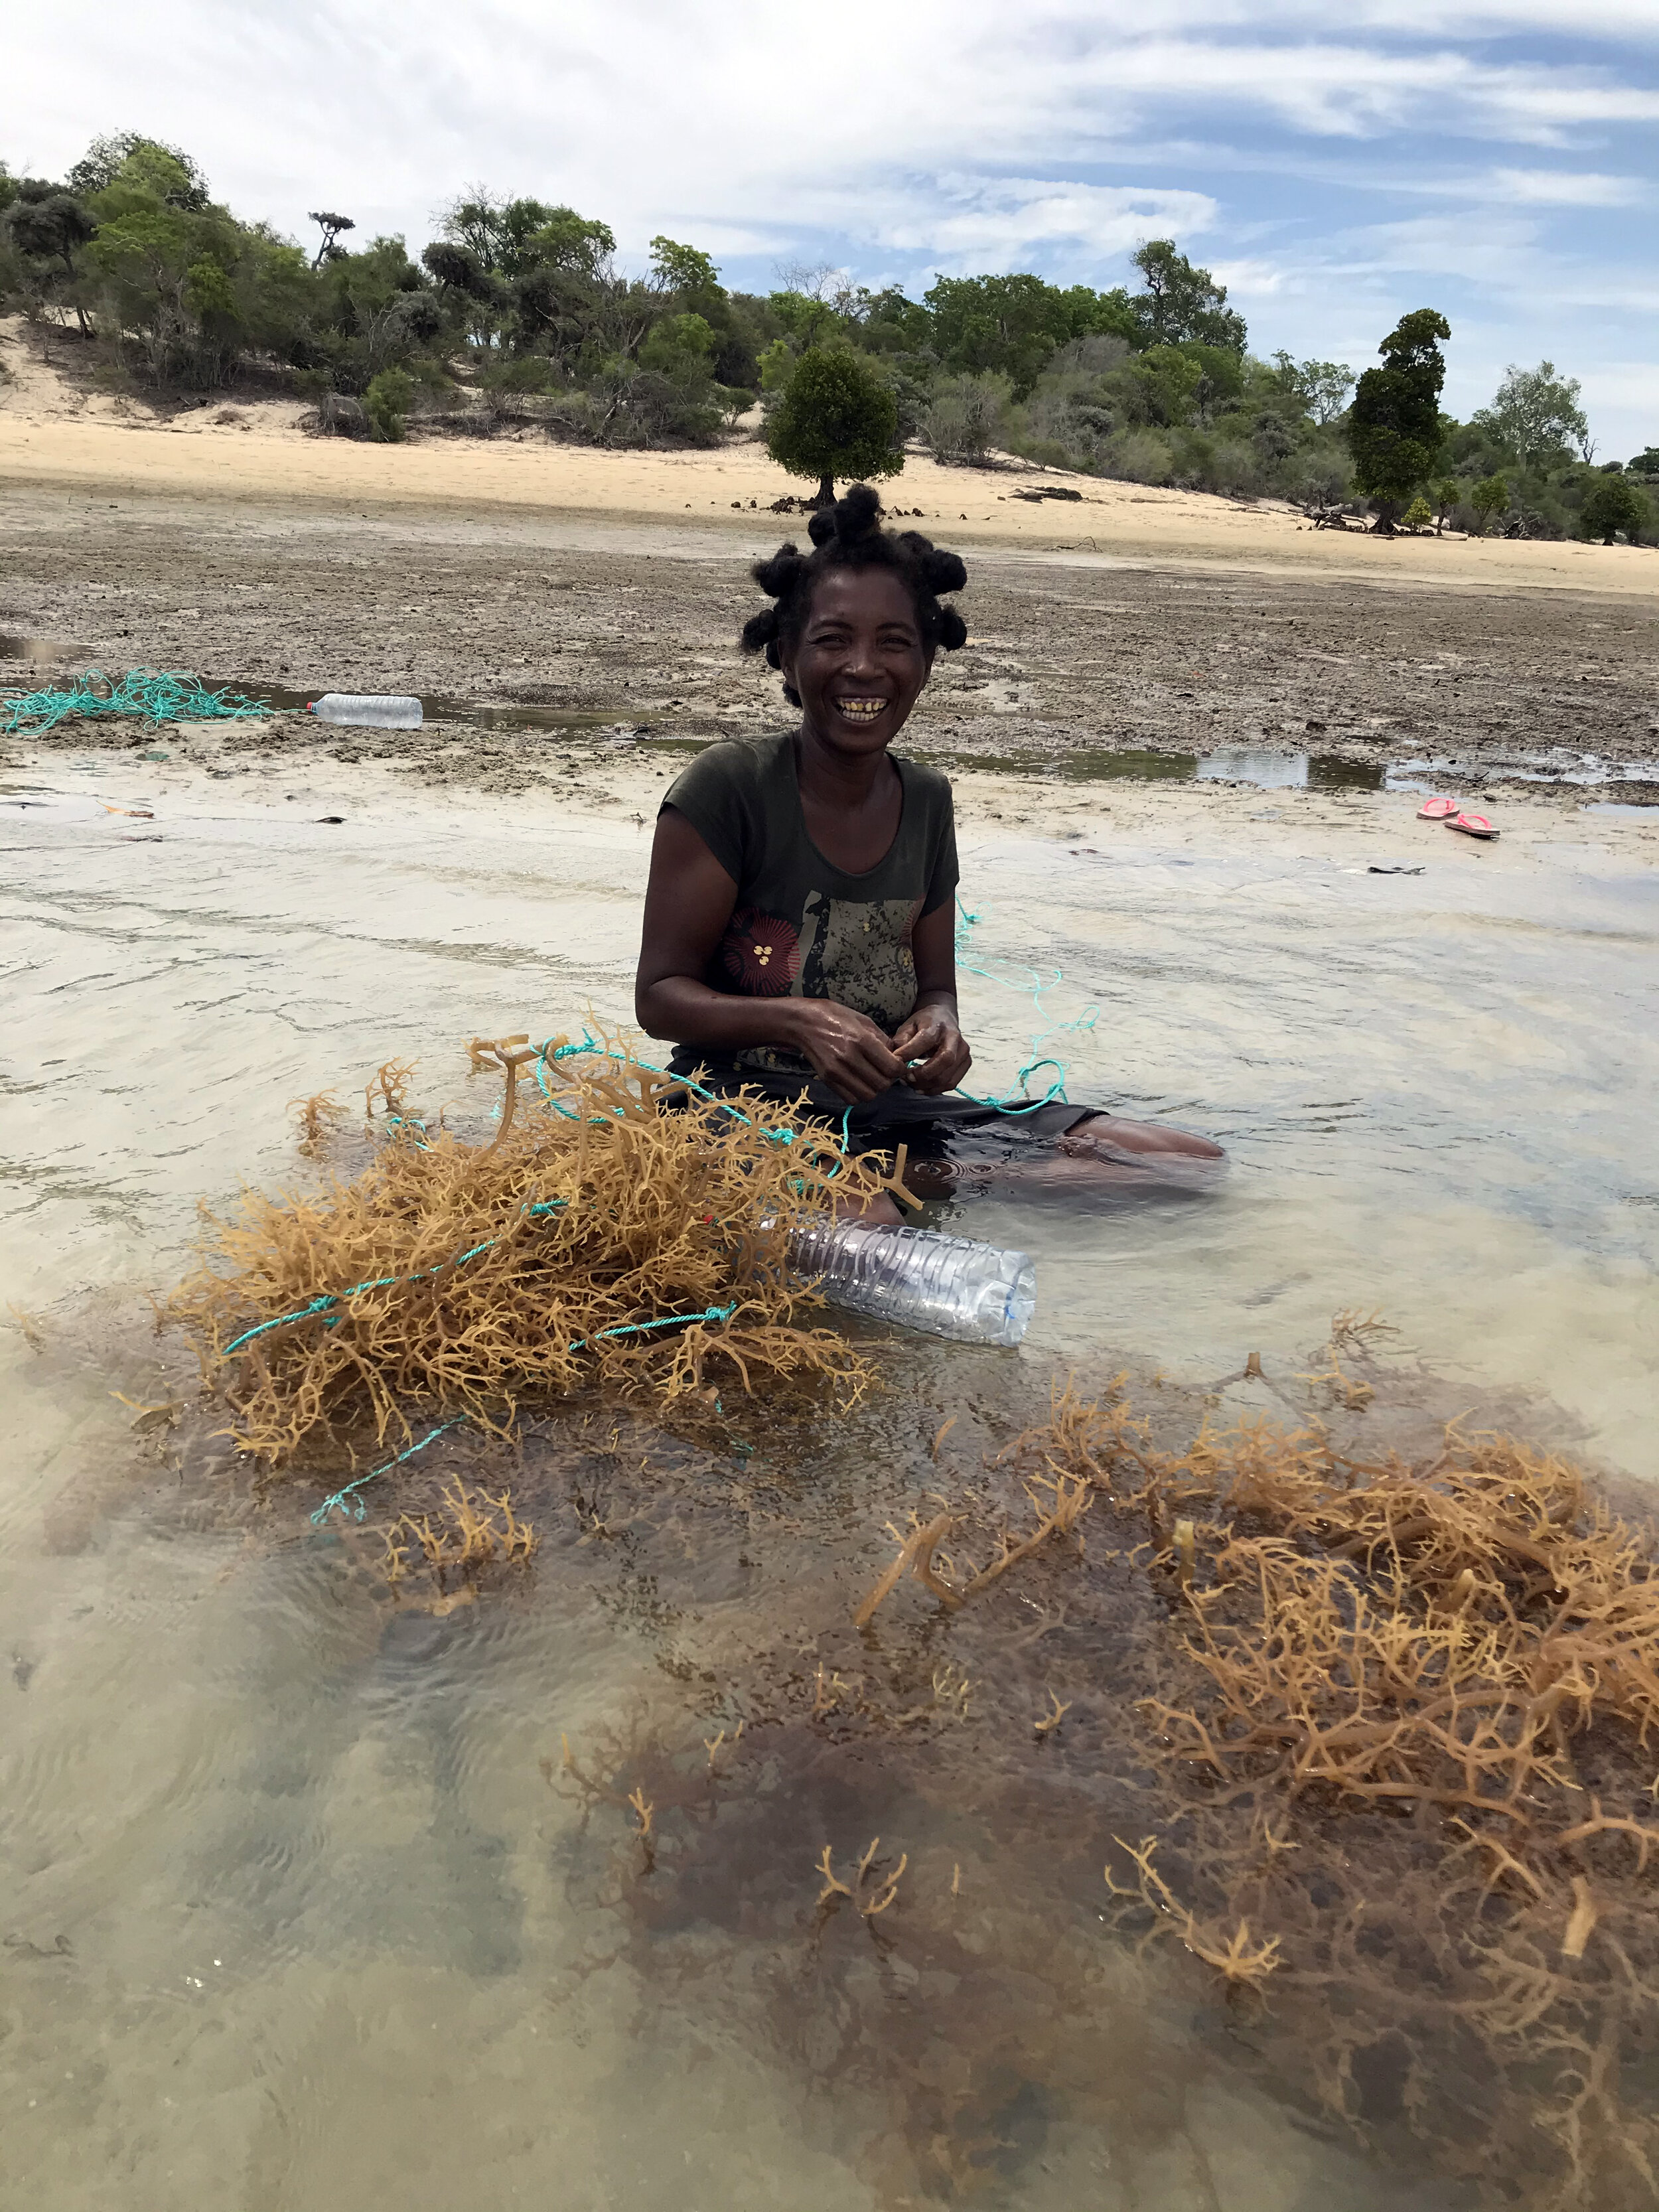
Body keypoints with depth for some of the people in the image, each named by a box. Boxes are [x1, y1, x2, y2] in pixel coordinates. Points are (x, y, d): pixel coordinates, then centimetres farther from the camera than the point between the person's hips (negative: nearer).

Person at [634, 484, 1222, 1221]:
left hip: (885, 1109, 6)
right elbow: (660, 994, -8)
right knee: (861, 1222, -43)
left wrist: (939, 1025, -10)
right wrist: (800, 1019, -25)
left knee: (1193, 1163, -6)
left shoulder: (926, 801, 8)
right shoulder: (728, 786, -8)